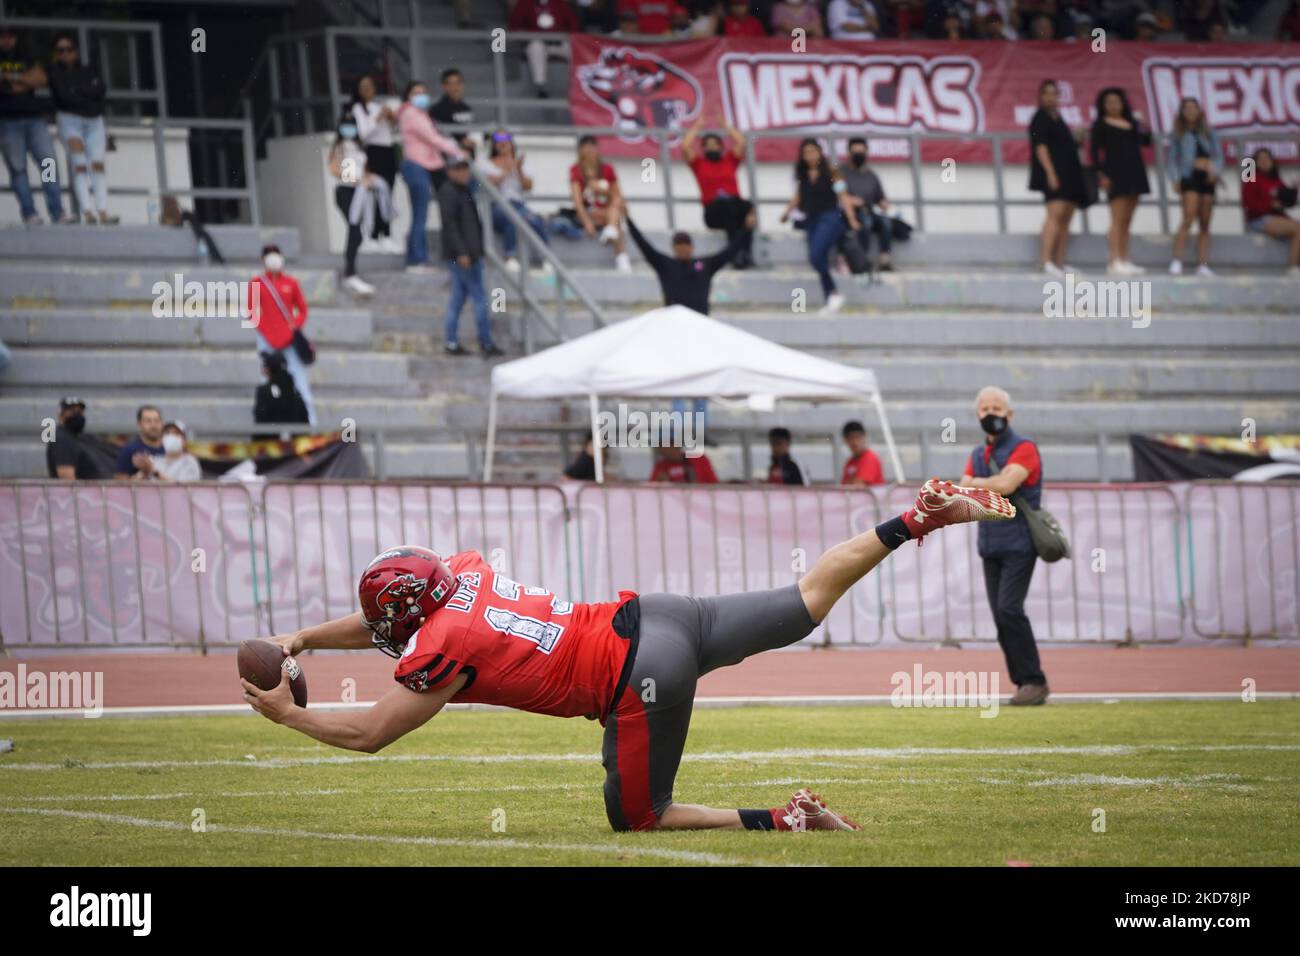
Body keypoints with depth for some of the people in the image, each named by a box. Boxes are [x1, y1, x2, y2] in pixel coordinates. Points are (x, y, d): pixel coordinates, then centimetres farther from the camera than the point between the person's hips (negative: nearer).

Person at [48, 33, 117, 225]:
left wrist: (77, 90, -6)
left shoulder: (89, 71, 17)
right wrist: (88, 97, -1)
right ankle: (88, 212, -26)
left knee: (98, 165, -9)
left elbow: (101, 91, 1)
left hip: (94, 120, 3)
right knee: (79, 165, -16)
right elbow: (63, 95, -7)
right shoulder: (55, 72, 8)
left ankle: (103, 212, -15)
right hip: (69, 118, -3)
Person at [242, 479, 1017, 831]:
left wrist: (285, 714, 9)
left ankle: (784, 820, -6)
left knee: (640, 818, 6)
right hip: (645, 616, 8)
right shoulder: (461, 573, 8)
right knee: (809, 602, 16)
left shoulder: (445, 650, -11)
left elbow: (367, 734, -1)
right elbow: (390, 623, 29)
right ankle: (925, 517, 10)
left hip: (645, 676, -8)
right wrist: (301, 640, 25)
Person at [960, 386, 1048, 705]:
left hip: (1018, 544, -7)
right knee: (1000, 615, 2)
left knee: (1009, 609, -18)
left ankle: (1034, 681, -13)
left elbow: (1005, 484, -21)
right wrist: (990, 488, -10)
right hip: (990, 545, 7)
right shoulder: (977, 455, 16)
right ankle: (1024, 683, 5)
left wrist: (977, 484, -9)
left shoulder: (1023, 449, -7)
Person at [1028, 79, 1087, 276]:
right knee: (1056, 213, -20)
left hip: (1069, 174, 9)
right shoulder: (1041, 119, -4)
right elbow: (1040, 147, -13)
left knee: (1066, 219, 6)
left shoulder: (1058, 119, 19)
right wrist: (1050, 172, -20)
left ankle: (1060, 263, 7)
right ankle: (1047, 261, -25)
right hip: (1054, 174, -9)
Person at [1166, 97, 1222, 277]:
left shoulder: (1209, 133, 17)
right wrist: (1175, 179, -8)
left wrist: (1216, 170, -7)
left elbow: (1218, 154, 12)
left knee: (1205, 224, 4)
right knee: (1189, 217, -21)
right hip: (1189, 175, -4)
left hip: (1207, 178, 4)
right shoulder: (1179, 134, 10)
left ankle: (1203, 265, 6)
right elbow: (1171, 158, 6)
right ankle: (1177, 261, -24)